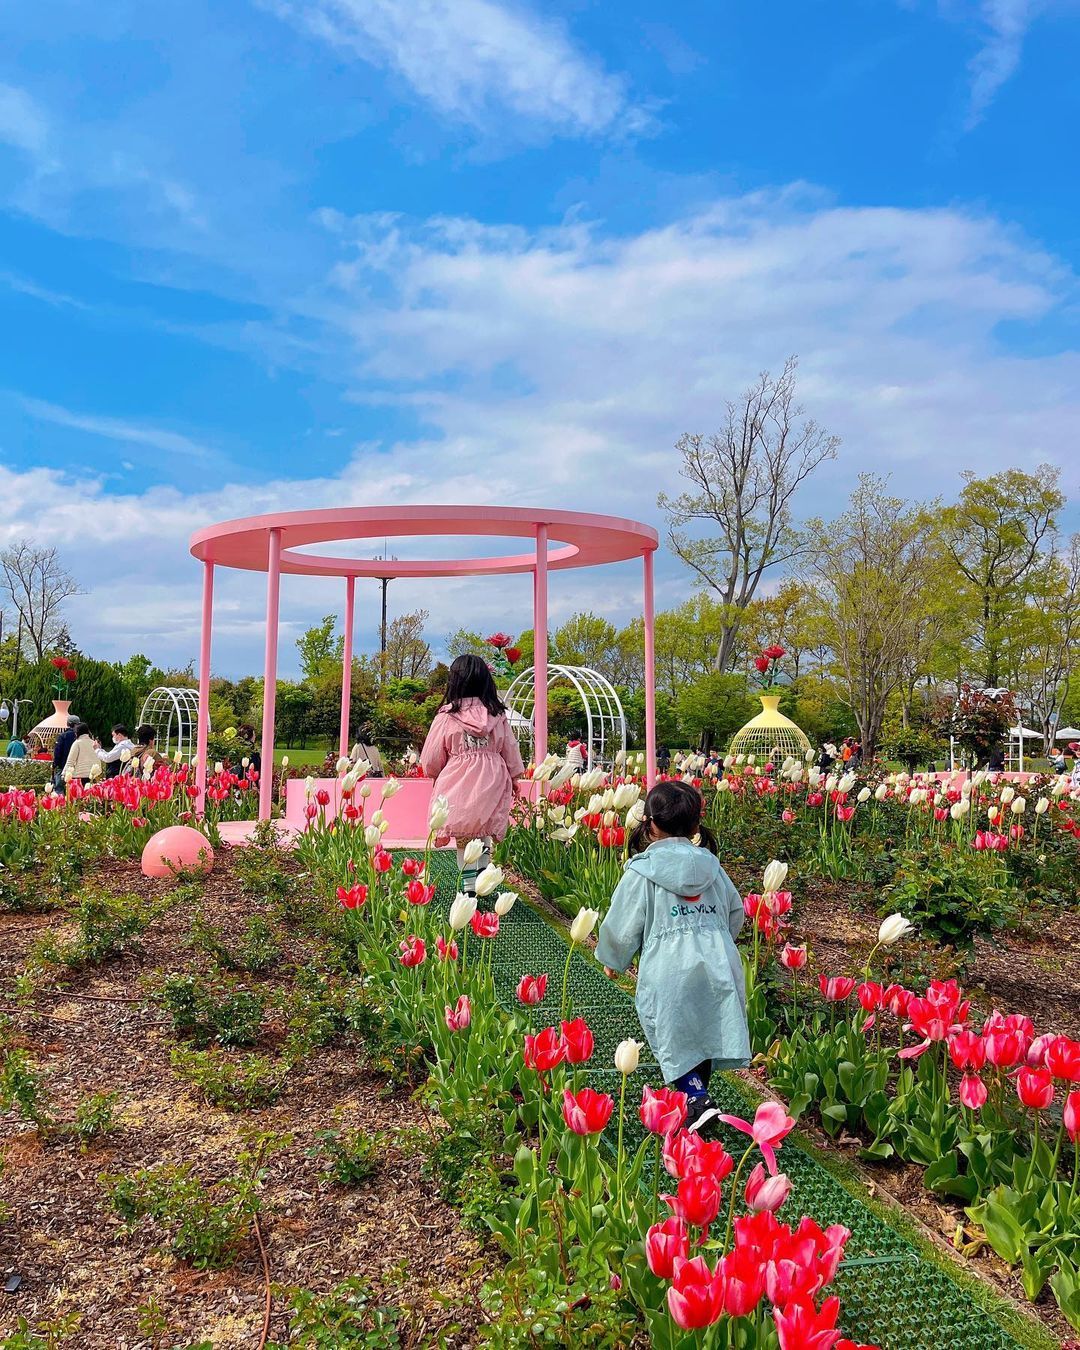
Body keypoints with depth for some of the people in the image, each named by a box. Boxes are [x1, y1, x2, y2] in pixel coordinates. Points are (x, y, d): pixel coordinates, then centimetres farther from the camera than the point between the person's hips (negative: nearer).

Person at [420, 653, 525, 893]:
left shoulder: (447, 716, -7)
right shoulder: (497, 715, 0)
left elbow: (431, 759, 1)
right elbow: (510, 749, 10)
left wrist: (435, 775, 22)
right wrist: (514, 778, 25)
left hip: (458, 786, -2)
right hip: (490, 784, 2)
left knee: (464, 840, 7)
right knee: (483, 838, 14)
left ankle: (469, 886, 7)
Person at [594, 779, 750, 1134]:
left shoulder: (641, 873, -5)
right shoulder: (712, 867, 10)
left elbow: (623, 925, 0)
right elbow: (736, 913, 23)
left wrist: (611, 959, 19)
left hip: (668, 974, -5)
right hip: (718, 966, 5)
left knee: (675, 1041, 4)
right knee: (702, 1033, 15)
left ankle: (697, 1100, -9)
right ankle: (697, 1091, 24)